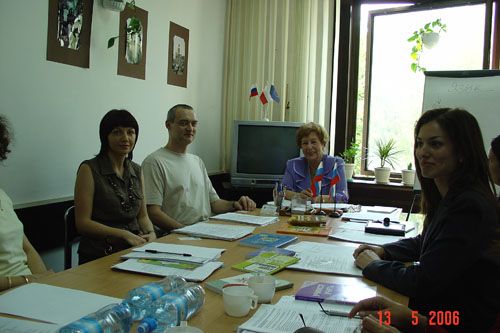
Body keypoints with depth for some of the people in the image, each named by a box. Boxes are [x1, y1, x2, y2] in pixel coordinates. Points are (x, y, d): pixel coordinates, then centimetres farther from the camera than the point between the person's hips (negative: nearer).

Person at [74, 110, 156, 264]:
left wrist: (151, 234, -5)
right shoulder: (89, 169, -4)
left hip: (135, 251, 6)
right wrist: (124, 234, -16)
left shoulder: (136, 170, 14)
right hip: (99, 256, -5)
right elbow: (83, 222, -7)